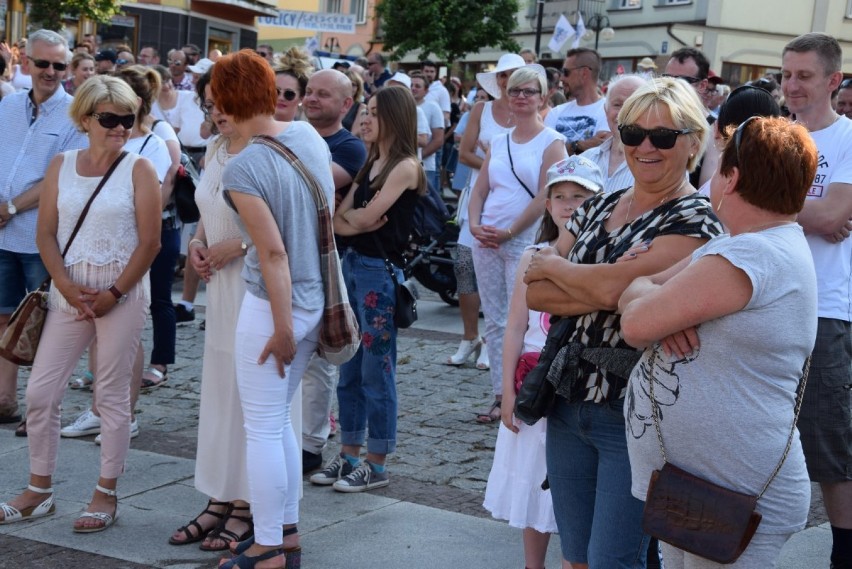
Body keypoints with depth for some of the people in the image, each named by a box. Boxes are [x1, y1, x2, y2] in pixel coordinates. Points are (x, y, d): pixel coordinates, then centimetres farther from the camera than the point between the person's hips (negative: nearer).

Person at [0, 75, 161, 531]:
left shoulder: (138, 170, -4)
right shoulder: (61, 166, 5)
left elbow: (150, 242, -7)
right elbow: (46, 235, 3)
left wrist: (114, 293, -12)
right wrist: (69, 289, -10)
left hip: (122, 292, -3)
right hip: (69, 291, 4)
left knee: (112, 395, 4)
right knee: (40, 391, 4)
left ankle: (106, 494, 16)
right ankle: (39, 490, 20)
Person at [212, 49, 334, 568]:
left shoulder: (242, 169, -20)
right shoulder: (309, 136, 2)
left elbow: (273, 253, -21)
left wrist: (282, 328, -15)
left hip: (273, 305, -8)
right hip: (315, 300, 8)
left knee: (263, 430, 3)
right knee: (279, 420, 20)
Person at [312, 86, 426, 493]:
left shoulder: (405, 167, -10)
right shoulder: (371, 163, 15)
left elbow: (366, 216, -17)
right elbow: (339, 219, 7)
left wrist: (351, 215, 4)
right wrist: (354, 223, -14)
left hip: (381, 271, -8)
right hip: (352, 264, 8)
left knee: (377, 370, -1)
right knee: (349, 369, 12)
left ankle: (376, 465, 8)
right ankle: (349, 455, 21)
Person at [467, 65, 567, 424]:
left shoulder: (551, 142, -2)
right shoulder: (498, 142, 15)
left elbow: (546, 196, -11)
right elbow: (479, 190, 13)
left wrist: (509, 232, -15)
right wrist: (475, 225, -5)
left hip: (525, 243, -6)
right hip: (486, 242, 6)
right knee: (494, 322, 7)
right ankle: (500, 396, 13)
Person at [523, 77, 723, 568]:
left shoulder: (695, 221, -11)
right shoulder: (598, 208, 10)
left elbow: (612, 287, -23)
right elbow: (534, 293, 2)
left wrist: (552, 265, -5)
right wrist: (599, 293, -15)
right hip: (569, 403, 6)